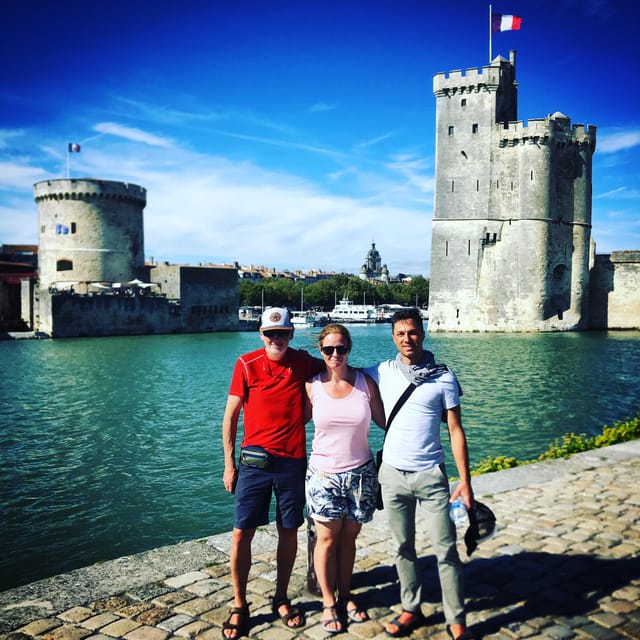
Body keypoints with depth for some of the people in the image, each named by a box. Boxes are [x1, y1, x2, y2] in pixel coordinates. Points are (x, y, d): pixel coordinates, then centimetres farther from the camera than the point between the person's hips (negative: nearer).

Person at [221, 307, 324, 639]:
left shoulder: (303, 362, 0)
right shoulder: (247, 364, -5)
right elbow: (230, 415, 0)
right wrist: (229, 464, -2)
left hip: (293, 461, 2)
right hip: (255, 460, -1)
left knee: (289, 532, 11)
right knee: (241, 534, 2)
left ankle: (281, 599, 30)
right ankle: (239, 606, 19)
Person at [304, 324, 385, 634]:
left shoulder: (366, 382, -4)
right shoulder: (312, 386, -6)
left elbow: (384, 420, 3)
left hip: (360, 473, 1)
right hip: (323, 473, -1)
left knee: (348, 537, 12)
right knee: (327, 539, 8)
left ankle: (345, 597, 31)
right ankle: (328, 603, 25)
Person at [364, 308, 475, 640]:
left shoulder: (443, 377, -5)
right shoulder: (381, 373, 0)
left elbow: (455, 431, -3)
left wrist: (465, 482, -6)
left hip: (431, 475, -2)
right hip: (392, 475, 2)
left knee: (446, 549, 3)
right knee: (403, 547, 14)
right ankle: (411, 609, 30)